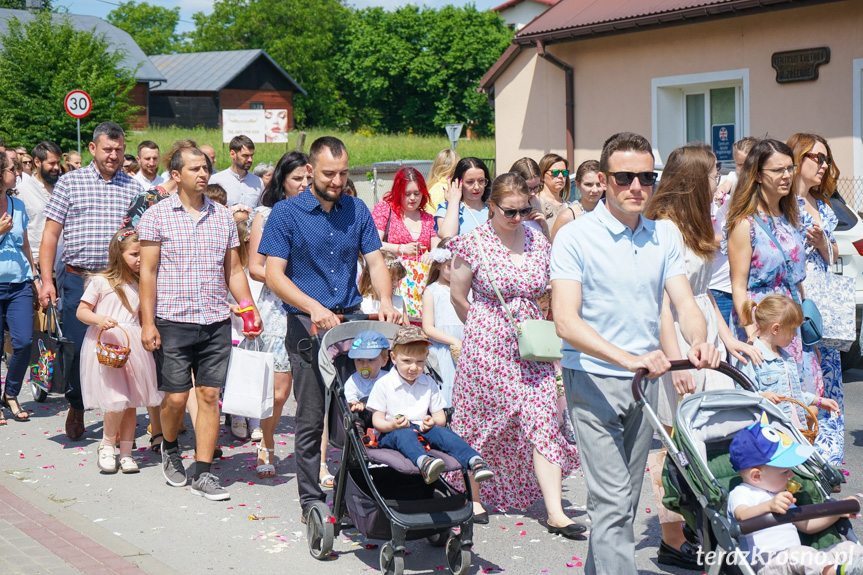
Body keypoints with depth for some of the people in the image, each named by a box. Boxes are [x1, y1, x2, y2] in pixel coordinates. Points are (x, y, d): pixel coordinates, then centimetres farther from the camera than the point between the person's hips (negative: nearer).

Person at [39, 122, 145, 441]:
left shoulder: (135, 189, 10)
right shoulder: (70, 182, 5)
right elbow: (51, 233, 4)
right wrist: (46, 280, -3)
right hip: (79, 280, -1)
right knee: (77, 348, 1)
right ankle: (76, 407, 25)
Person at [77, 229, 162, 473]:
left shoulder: (140, 285, 15)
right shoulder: (100, 282, -1)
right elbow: (81, 311, -1)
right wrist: (100, 319, -20)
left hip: (134, 345, 5)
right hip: (106, 345, -5)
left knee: (131, 402, 5)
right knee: (117, 401, -14)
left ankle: (126, 452, 15)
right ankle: (107, 446, 8)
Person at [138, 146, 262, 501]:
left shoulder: (223, 217, 11)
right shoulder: (158, 215, 0)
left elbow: (234, 271, 14)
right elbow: (148, 272, -2)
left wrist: (251, 310, 3)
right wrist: (148, 322, -8)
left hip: (217, 322, 3)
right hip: (173, 322, -3)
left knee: (210, 395, 1)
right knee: (176, 397, 0)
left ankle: (203, 473, 7)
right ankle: (169, 448, 30)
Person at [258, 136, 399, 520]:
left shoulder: (357, 211, 10)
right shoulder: (286, 214, -3)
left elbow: (375, 261, 7)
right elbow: (274, 275, -8)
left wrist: (385, 300, -14)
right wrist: (314, 308, -22)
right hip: (307, 326, -3)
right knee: (312, 419, 1)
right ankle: (311, 500, 12)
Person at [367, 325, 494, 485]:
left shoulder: (429, 384, 12)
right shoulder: (383, 385, 0)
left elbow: (440, 418, 11)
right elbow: (377, 421, -3)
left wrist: (433, 422, -14)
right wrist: (393, 425, -26)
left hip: (422, 430, 3)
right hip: (390, 434, -3)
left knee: (441, 431, -27)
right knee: (404, 434, -37)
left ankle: (475, 461, -48)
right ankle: (423, 462, -69)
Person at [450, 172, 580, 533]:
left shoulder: (538, 242, 5)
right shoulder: (474, 243, -6)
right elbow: (458, 297, 1)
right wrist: (484, 330, 5)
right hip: (486, 345, -3)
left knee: (543, 422, -4)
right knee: (482, 422, 7)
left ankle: (555, 512, -4)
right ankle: (473, 496, 28)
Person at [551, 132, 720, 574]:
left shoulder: (663, 236, 6)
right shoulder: (575, 238, -11)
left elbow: (686, 305, 0)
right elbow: (566, 321, -20)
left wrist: (699, 341, -24)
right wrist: (629, 358, -33)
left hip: (645, 381, 6)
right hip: (593, 379, -6)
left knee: (627, 498, 15)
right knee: (612, 502, -11)